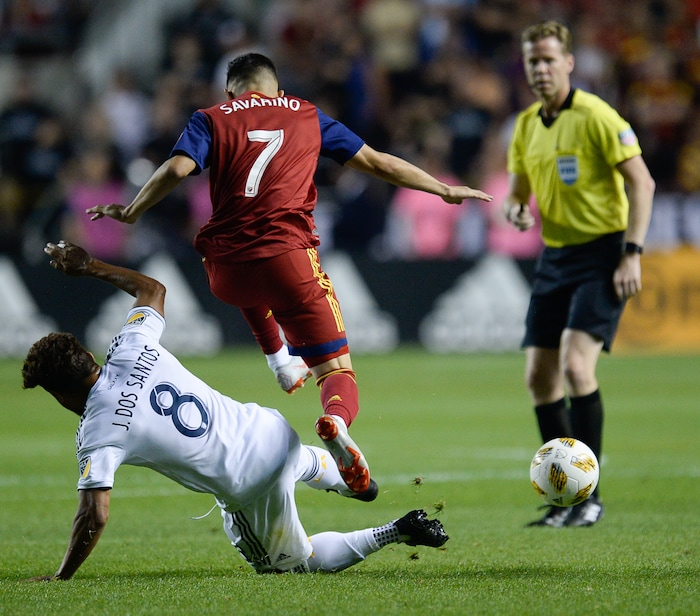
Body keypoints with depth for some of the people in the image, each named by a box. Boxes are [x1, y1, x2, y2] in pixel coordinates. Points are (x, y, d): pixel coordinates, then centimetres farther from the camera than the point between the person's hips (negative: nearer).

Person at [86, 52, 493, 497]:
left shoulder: (212, 120, 13)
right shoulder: (306, 116, 17)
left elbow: (178, 169, -6)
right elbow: (375, 162, 19)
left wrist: (131, 212, 6)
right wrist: (444, 190, 28)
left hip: (226, 275, 2)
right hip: (289, 259, -2)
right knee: (338, 373, 0)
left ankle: (280, 358, 31)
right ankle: (336, 419, -34)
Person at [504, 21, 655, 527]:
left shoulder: (595, 116, -12)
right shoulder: (527, 125, 10)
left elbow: (641, 183, -13)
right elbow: (518, 189, 21)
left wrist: (633, 253, -20)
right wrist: (515, 210, -4)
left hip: (602, 254, -8)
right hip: (555, 257, 8)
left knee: (576, 365, -21)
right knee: (540, 378, 3)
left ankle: (590, 496, -12)